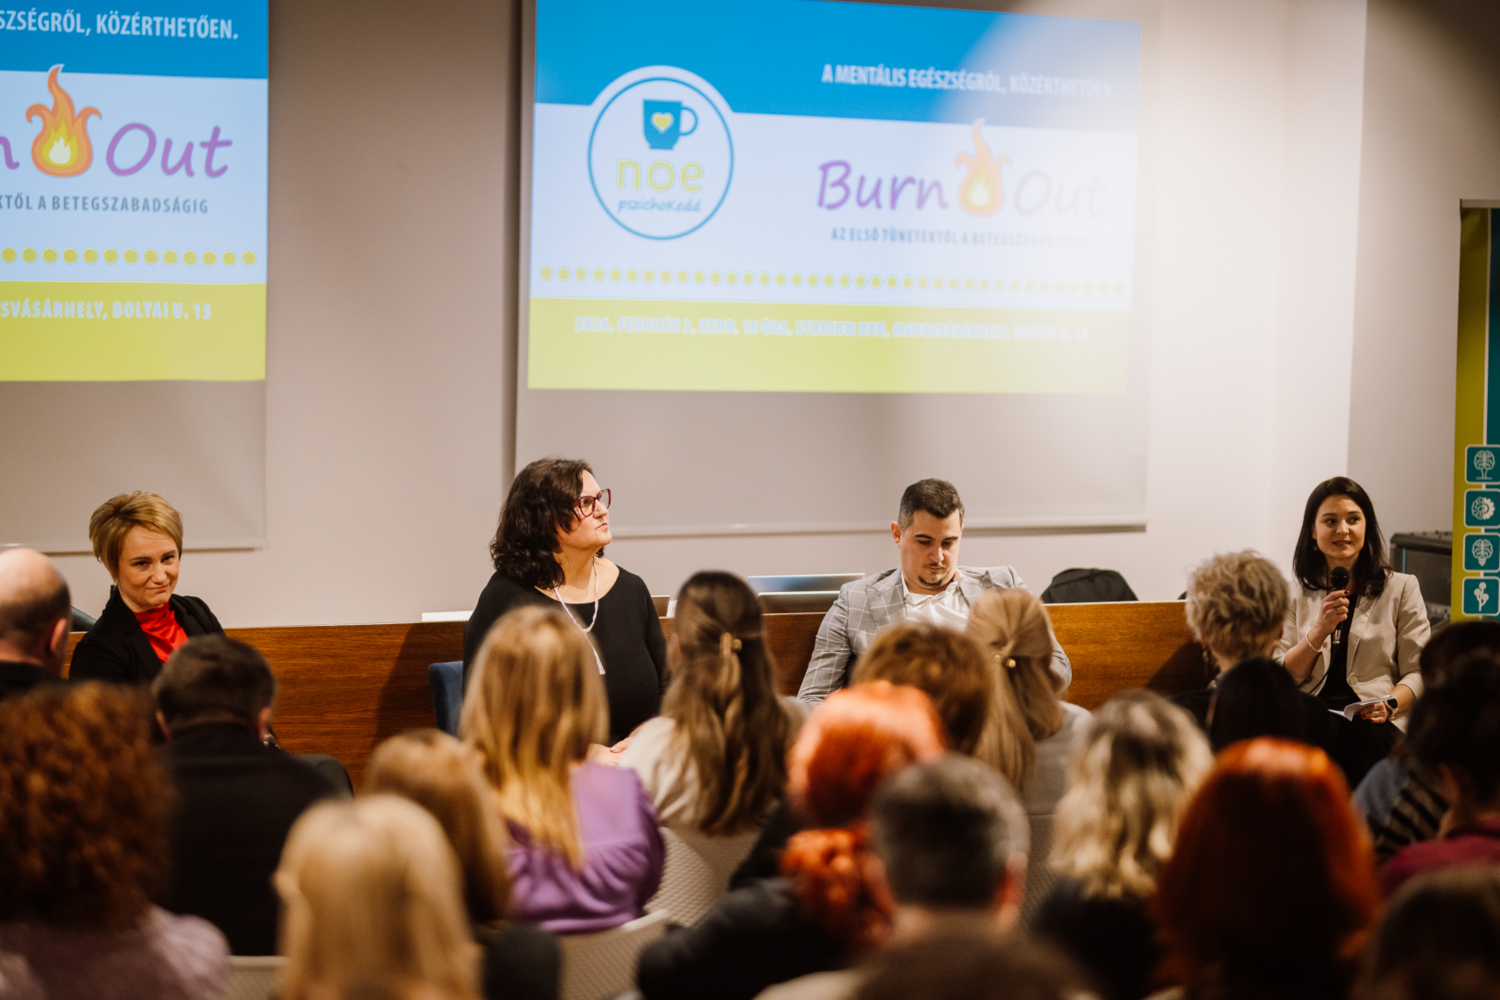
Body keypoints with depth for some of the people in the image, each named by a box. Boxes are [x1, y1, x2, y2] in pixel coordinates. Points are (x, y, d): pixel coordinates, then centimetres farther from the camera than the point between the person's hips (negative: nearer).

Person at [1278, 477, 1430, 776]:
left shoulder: (1401, 588, 14)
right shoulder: (1297, 594, 18)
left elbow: (1419, 672, 7)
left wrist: (1389, 704, -13)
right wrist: (1319, 631, -7)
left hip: (1373, 722, -1)